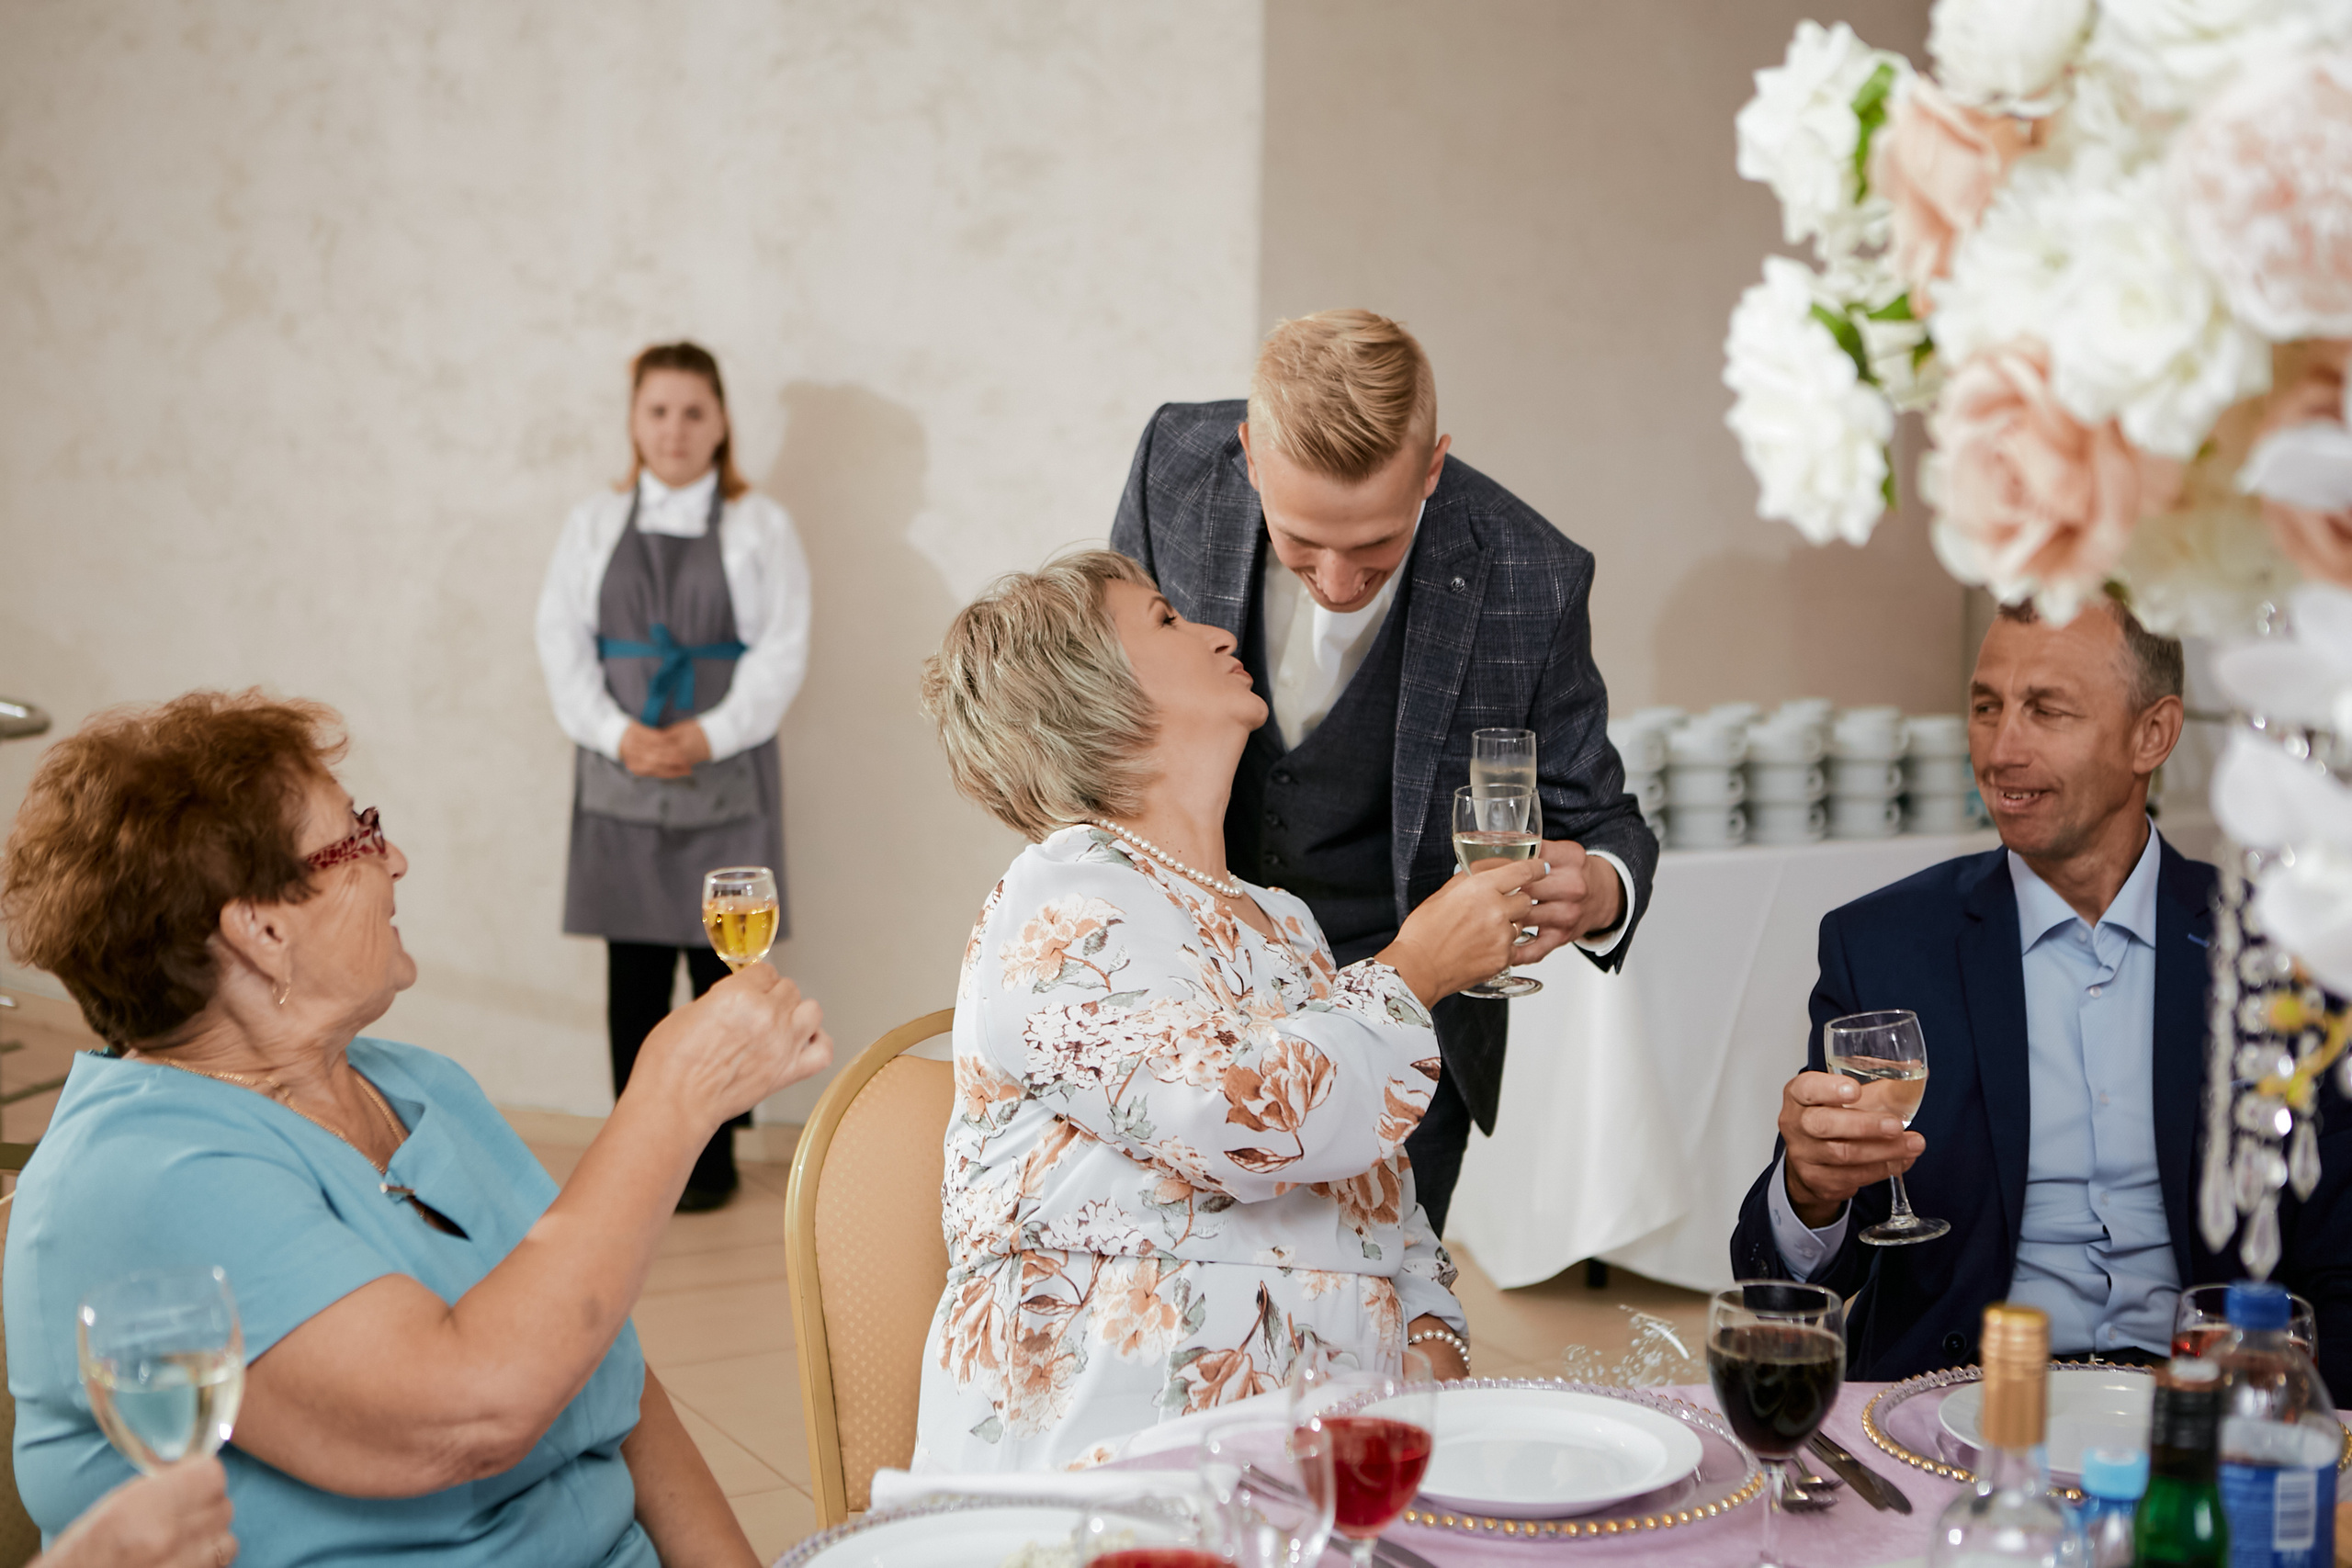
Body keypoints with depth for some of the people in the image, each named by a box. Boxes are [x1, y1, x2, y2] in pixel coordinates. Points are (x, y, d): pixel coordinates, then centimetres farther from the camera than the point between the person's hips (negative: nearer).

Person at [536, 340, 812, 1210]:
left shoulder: (760, 526, 3)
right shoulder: (593, 523, 10)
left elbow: (782, 650, -2)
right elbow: (562, 640, 4)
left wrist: (710, 736, -13)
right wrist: (619, 734, -10)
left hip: (726, 773, -2)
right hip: (618, 774, 2)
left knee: (721, 967, 0)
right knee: (633, 971, 5)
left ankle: (712, 1154, 10)